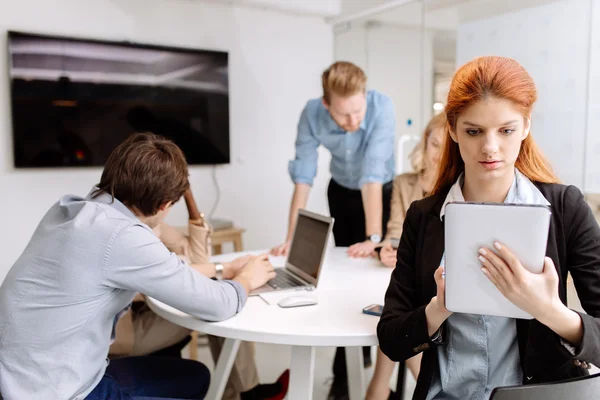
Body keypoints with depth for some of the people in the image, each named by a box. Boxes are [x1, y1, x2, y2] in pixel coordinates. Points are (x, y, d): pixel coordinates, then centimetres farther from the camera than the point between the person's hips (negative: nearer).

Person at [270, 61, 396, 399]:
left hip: (383, 193, -2)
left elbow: (373, 176, -37)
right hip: (341, 193, 2)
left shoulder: (382, 107, -33)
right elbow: (303, 177, -24)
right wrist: (291, 238, -27)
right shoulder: (312, 114, -25)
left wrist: (373, 237, -39)